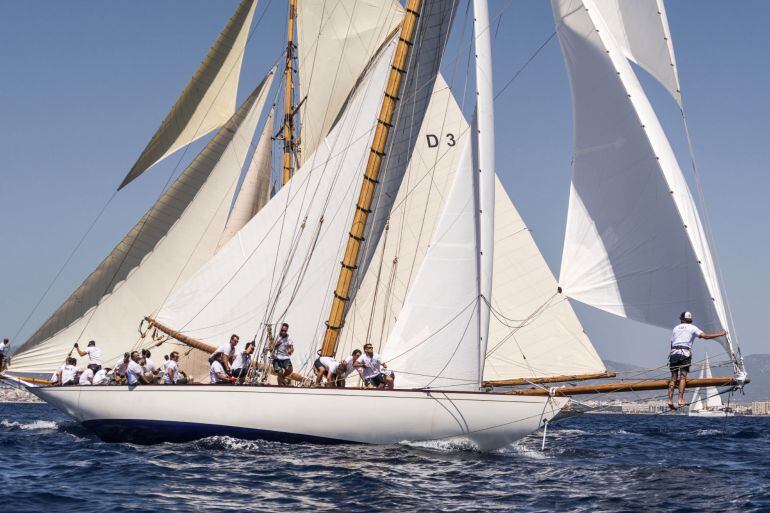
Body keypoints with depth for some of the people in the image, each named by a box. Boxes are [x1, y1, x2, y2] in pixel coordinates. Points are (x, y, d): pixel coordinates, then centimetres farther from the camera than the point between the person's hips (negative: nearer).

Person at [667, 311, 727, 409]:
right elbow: (705, 336, -2)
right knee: (683, 377, -6)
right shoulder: (692, 328, 9)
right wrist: (721, 334, 5)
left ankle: (670, 400, -7)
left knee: (673, 377, 3)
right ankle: (681, 399, -18)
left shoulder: (675, 328, 20)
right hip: (685, 353, -3)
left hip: (674, 353, 3)